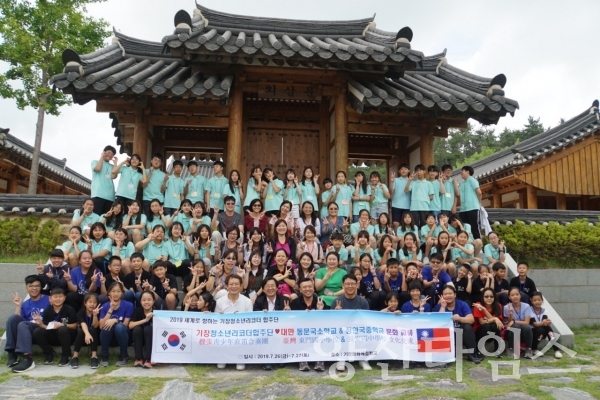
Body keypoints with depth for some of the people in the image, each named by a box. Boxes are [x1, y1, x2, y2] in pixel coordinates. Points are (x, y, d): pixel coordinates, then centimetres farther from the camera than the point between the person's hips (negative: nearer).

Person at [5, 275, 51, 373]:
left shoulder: (48, 300, 4)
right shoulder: (25, 304, 18)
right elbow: (16, 321, 10)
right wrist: (18, 306, 4)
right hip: (27, 333, 5)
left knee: (23, 325, -32)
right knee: (12, 318, -20)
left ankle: (27, 359, -42)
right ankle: (12, 354, -21)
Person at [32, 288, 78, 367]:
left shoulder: (69, 309, -10)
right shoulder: (47, 310, -1)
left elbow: (75, 326, -10)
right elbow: (46, 327, -1)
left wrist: (63, 325, -23)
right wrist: (41, 324, -21)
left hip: (67, 336, -4)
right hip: (53, 336, 4)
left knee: (62, 330, -35)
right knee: (37, 332, -17)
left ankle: (65, 355, -14)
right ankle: (49, 353, 5)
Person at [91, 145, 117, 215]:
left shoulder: (111, 166, 22)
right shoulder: (95, 162, 15)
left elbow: (113, 176, 2)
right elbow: (98, 169, -8)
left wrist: (115, 163, 9)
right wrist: (102, 157, 6)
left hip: (110, 196, 4)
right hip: (98, 194, -4)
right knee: (96, 215, -13)